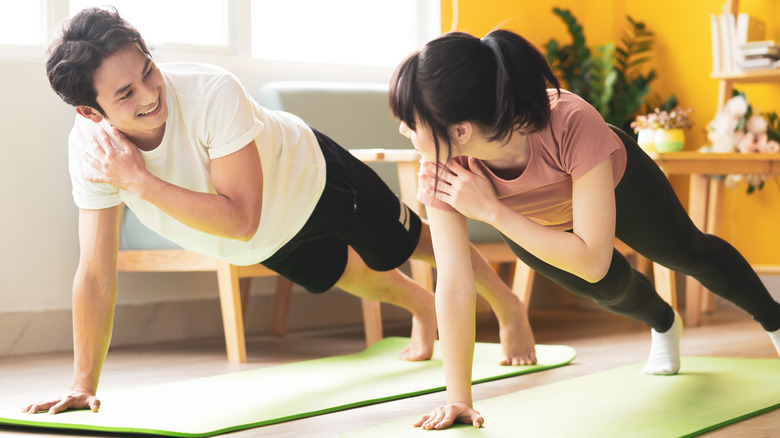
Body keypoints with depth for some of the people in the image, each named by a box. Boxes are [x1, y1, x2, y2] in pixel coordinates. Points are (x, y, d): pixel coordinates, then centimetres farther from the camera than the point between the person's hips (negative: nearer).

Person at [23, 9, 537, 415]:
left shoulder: (213, 92, -45)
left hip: (310, 174, -4)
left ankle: (509, 306, 50)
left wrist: (140, 181, -51)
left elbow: (241, 219, -47)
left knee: (412, 244, 20)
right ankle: (423, 309, 65)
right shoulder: (90, 147, -32)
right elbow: (97, 275, -26)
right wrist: (83, 384, -28)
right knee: (356, 278, 31)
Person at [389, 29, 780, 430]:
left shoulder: (572, 124, -50)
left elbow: (593, 262, -46)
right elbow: (454, 284, -37)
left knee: (688, 254, 18)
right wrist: (459, 398, -37)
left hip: (616, 179, -1)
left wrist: (492, 211, -50)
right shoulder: (442, 170, -41)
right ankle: (663, 326, 37)